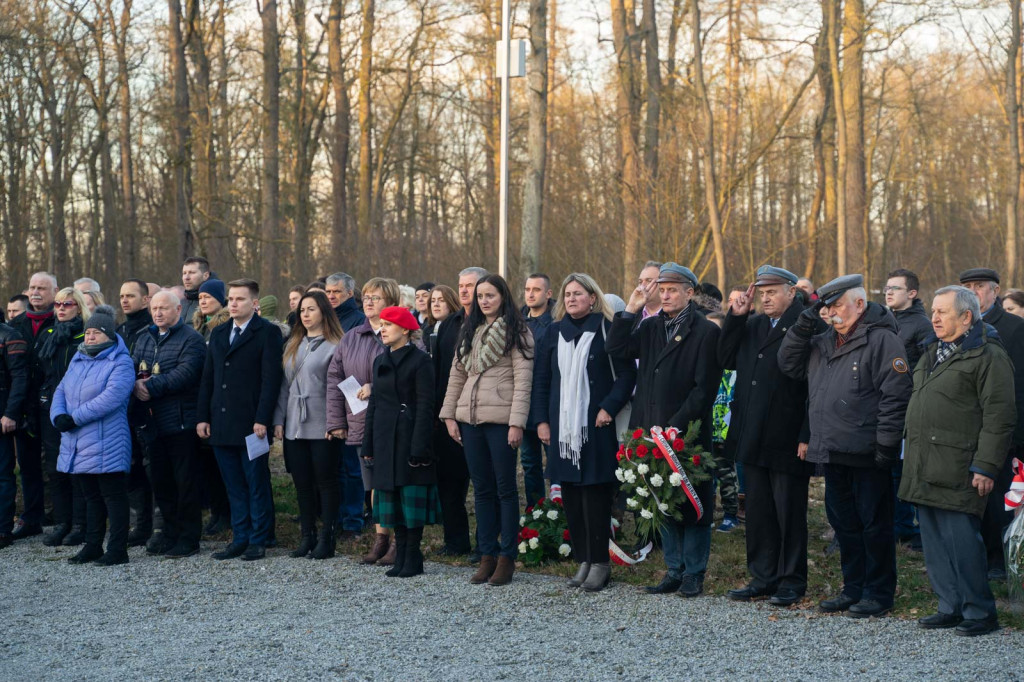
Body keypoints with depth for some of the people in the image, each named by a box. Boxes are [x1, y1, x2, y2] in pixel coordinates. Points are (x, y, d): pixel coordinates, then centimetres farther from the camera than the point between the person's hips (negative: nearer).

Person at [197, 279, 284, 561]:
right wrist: (202, 417, 8)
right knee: (234, 487, 10)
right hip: (221, 424, 6)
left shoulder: (267, 333, -4)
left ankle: (258, 541, 8)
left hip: (251, 424, -6)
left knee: (257, 486, 1)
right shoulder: (218, 334, 16)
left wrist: (262, 420, -16)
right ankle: (239, 539, 16)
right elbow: (207, 378, 16)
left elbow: (271, 378, -10)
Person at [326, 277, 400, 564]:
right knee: (374, 484, 12)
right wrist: (336, 421, 4)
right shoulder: (350, 339, 12)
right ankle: (381, 538, 21)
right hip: (361, 424, 5)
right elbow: (334, 379, 11)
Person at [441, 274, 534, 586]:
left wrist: (516, 422, -16)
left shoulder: (516, 332, -3)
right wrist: (449, 415, 9)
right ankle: (487, 555, 14)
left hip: (500, 420, -6)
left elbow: (523, 379, -9)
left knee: (505, 487, -1)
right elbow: (457, 375, 17)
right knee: (482, 488, 9)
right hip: (470, 420, 6)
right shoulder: (469, 332, 16)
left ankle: (507, 557, 4)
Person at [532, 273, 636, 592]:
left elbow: (626, 374, -4)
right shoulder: (553, 333, 11)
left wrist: (609, 408, -14)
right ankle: (583, 560, 13)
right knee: (570, 494, 5)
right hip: (562, 426, 4)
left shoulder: (606, 330, -1)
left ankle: (600, 562, 4)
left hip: (596, 425, -4)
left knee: (595, 493, -3)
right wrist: (541, 420, 6)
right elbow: (541, 379, 13)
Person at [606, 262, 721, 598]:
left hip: (689, 433, -6)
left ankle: (694, 573, 10)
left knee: (693, 504, 1)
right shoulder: (651, 327, 14)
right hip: (653, 430, 6)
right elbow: (616, 349, 4)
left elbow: (705, 388, -10)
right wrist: (630, 310, -1)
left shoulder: (706, 332, -5)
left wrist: (676, 426, -16)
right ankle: (674, 570, 20)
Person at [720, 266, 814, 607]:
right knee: (758, 512, 13)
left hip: (787, 441, -7)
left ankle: (792, 581, 15)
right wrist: (736, 317, 2)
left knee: (790, 514, 4)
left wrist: (807, 437, -19)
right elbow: (727, 359, 10)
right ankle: (763, 577, 23)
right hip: (753, 439, 7)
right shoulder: (753, 326, 13)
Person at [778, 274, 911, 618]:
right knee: (844, 522, 14)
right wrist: (805, 321, 4)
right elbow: (789, 364, 13)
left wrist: (885, 444, -18)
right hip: (833, 452, 8)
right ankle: (853, 589, 25)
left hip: (867, 455, -8)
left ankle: (879, 593, 11)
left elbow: (895, 395, -14)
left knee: (874, 525, 2)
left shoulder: (882, 340, -9)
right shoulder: (823, 342, 16)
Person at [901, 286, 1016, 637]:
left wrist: (986, 467, -17)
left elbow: (999, 417, -12)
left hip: (957, 471, -9)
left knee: (962, 542, -9)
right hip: (924, 469, 9)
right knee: (935, 543, 10)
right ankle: (951, 608, 19)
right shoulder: (932, 353, 20)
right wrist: (911, 456, 21)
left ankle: (980, 612, 2)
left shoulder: (988, 356, -8)